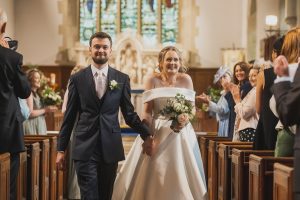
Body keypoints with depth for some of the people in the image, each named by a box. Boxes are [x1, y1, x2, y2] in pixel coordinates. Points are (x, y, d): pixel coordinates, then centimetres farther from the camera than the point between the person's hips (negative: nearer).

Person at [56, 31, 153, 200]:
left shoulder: (122, 79, 6)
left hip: (110, 148, 2)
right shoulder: (77, 79, 4)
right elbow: (69, 117, 5)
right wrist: (61, 150, 4)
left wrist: (147, 135, -3)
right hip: (85, 148, -2)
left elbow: (129, 113, 9)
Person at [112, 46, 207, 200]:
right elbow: (147, 111, -4)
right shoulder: (153, 80, 0)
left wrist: (184, 120, -18)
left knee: (181, 177, 0)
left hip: (181, 133, 1)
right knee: (153, 176, 0)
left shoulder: (185, 80, 3)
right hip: (157, 132, -1)